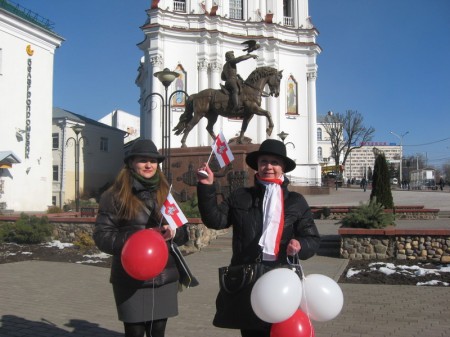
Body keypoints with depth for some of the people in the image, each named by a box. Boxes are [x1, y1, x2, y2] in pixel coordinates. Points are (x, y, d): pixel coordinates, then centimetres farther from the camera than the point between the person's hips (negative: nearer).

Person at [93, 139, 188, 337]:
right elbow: (101, 236, -7)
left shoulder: (166, 193, 9)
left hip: (164, 277, 4)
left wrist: (172, 233, -13)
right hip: (130, 280, -4)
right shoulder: (115, 196, -4)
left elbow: (183, 233, 10)